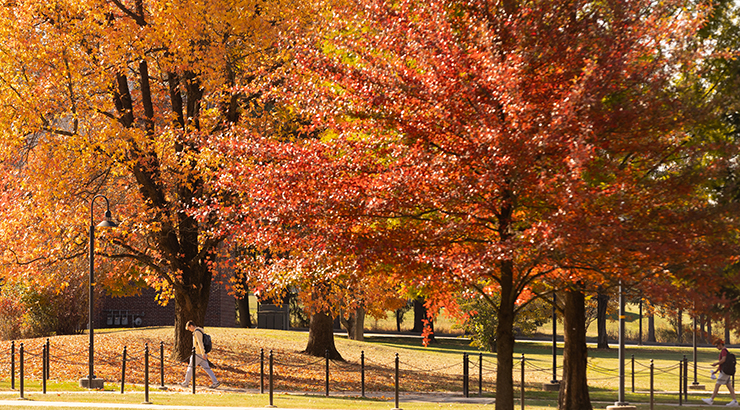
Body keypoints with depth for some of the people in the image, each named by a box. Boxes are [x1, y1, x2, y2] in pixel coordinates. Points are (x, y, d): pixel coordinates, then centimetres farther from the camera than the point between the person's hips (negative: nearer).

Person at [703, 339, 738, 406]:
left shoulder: (724, 351, -12)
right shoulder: (724, 351, 20)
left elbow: (723, 360, -25)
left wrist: (715, 364, -11)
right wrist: (716, 371, 22)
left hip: (724, 372, -10)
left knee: (717, 385, -5)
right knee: (729, 386, 6)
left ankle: (711, 399, -2)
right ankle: (734, 401, 1)